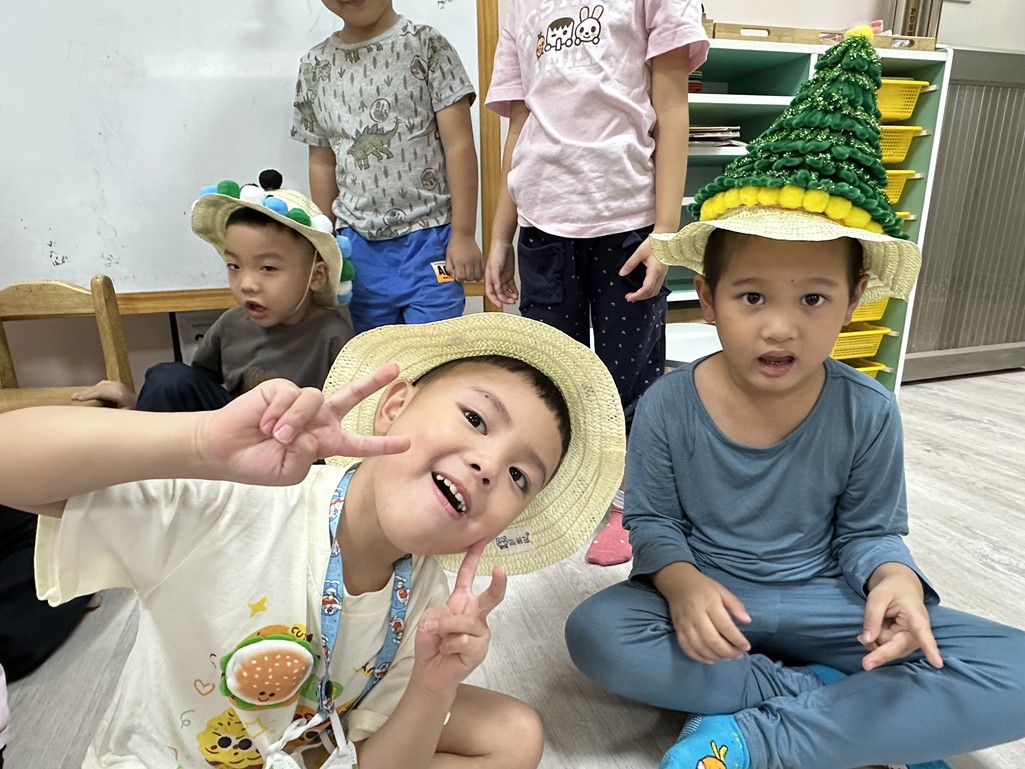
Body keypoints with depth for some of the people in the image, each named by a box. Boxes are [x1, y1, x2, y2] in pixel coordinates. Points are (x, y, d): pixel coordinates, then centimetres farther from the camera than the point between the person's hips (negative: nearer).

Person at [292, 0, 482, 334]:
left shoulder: (427, 45, -1)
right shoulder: (314, 66, 10)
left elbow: (459, 146, -6)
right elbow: (322, 163, 15)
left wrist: (463, 235, -11)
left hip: (427, 238, -3)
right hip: (357, 244, 4)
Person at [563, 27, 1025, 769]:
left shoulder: (868, 411, -11)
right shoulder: (667, 406, -16)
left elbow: (869, 530, -1)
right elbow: (652, 521, -6)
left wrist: (893, 577, -23)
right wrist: (681, 583, -26)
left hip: (824, 600, 1)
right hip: (706, 596, 0)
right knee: (597, 633, -30)